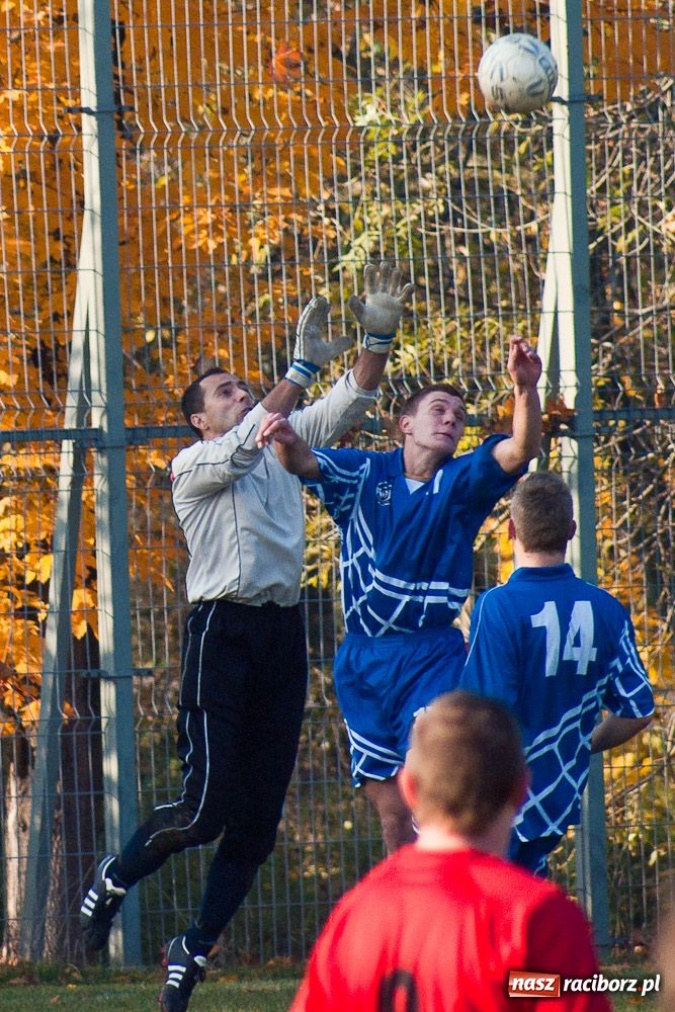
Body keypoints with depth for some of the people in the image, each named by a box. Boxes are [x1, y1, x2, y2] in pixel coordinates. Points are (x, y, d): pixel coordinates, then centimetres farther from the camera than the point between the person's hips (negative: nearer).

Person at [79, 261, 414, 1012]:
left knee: (258, 816, 3)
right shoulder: (192, 466, 1)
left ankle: (194, 951, 12)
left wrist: (379, 336, -3)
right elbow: (246, 443, -19)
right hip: (222, 632, -6)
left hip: (282, 637, 6)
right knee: (204, 807, -11)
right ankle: (112, 881, 15)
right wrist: (302, 366, -24)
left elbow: (351, 404, 13)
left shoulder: (282, 448, 18)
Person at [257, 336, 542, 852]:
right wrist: (285, 438, -35)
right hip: (363, 659, 2)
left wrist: (527, 388, -34)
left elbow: (521, 449, -15)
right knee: (391, 809, 6)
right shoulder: (364, 474, 4)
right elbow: (303, 461, -10)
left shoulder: (462, 482, 0)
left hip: (431, 655, -2)